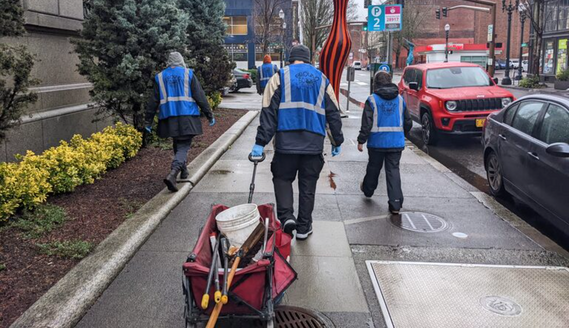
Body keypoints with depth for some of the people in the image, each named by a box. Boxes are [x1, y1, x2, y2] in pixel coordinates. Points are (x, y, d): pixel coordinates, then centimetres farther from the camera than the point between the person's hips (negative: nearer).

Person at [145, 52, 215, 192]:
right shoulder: (188, 74, 2)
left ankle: (183, 171, 30)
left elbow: (153, 101, 10)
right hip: (187, 117, -3)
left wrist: (148, 121, 14)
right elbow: (200, 97, 0)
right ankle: (172, 174, -25)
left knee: (178, 144, 21)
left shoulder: (160, 77, 10)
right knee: (184, 146, -5)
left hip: (169, 118, 3)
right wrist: (209, 115, 5)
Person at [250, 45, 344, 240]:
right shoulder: (322, 79, 13)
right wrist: (337, 141, 21)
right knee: (308, 184, 11)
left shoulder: (280, 77, 4)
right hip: (314, 143, 2)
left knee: (282, 178, 15)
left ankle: (286, 216, -3)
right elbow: (333, 113, 13)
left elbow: (269, 111, -4)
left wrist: (261, 142, -4)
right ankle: (303, 228, 16)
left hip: (286, 142, -2)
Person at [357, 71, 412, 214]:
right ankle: (396, 204, -4)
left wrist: (361, 141, -6)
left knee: (373, 167, 18)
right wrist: (402, 134, 30)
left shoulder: (372, 100, -7)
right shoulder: (400, 99, 7)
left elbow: (367, 123, -11)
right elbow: (408, 122, 14)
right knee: (393, 170, 2)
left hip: (377, 142, -2)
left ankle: (368, 190, 41)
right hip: (397, 143, 2)